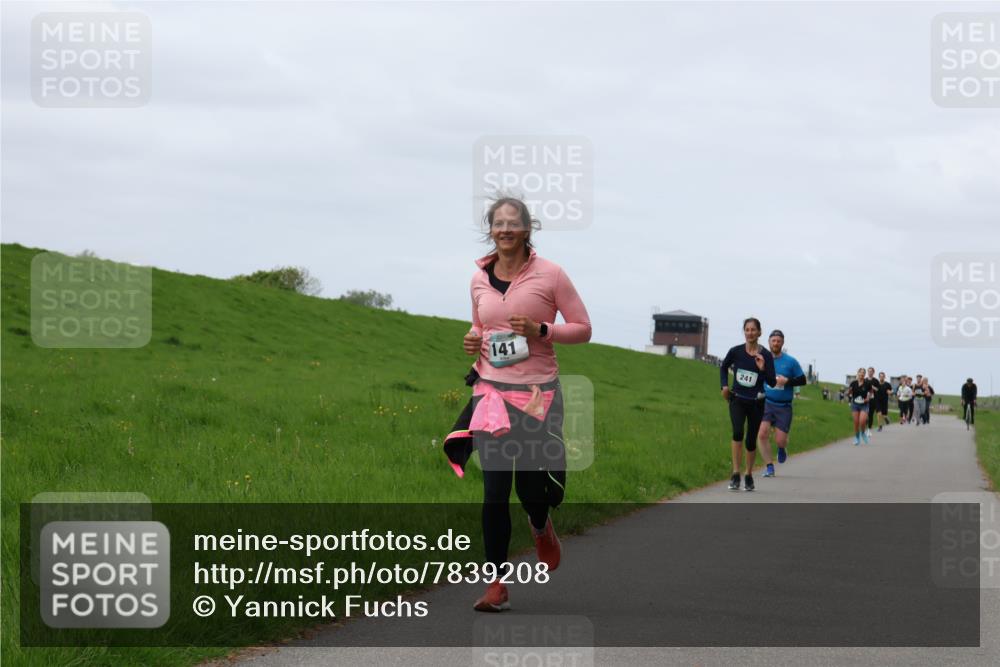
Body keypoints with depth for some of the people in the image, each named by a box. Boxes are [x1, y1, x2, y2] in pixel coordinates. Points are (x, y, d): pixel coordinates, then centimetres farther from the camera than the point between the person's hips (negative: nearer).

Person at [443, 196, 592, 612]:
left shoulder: (549, 274, -5)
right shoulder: (479, 280, 6)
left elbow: (583, 328, -2)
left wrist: (540, 330, -17)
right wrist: (472, 343, 0)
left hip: (538, 392, -2)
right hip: (492, 390, 2)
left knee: (531, 484, 1)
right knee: (494, 490, -3)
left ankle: (541, 526, 40)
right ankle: (497, 585, 4)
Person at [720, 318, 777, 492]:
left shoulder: (766, 356, -8)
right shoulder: (736, 352, -4)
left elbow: (772, 383, -9)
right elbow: (724, 367, 16)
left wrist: (762, 369, -26)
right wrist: (724, 385, 2)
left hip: (756, 403, 0)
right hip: (737, 400, 0)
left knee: (751, 441, 7)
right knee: (738, 432, -24)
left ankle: (749, 476, 28)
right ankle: (735, 474, -22)